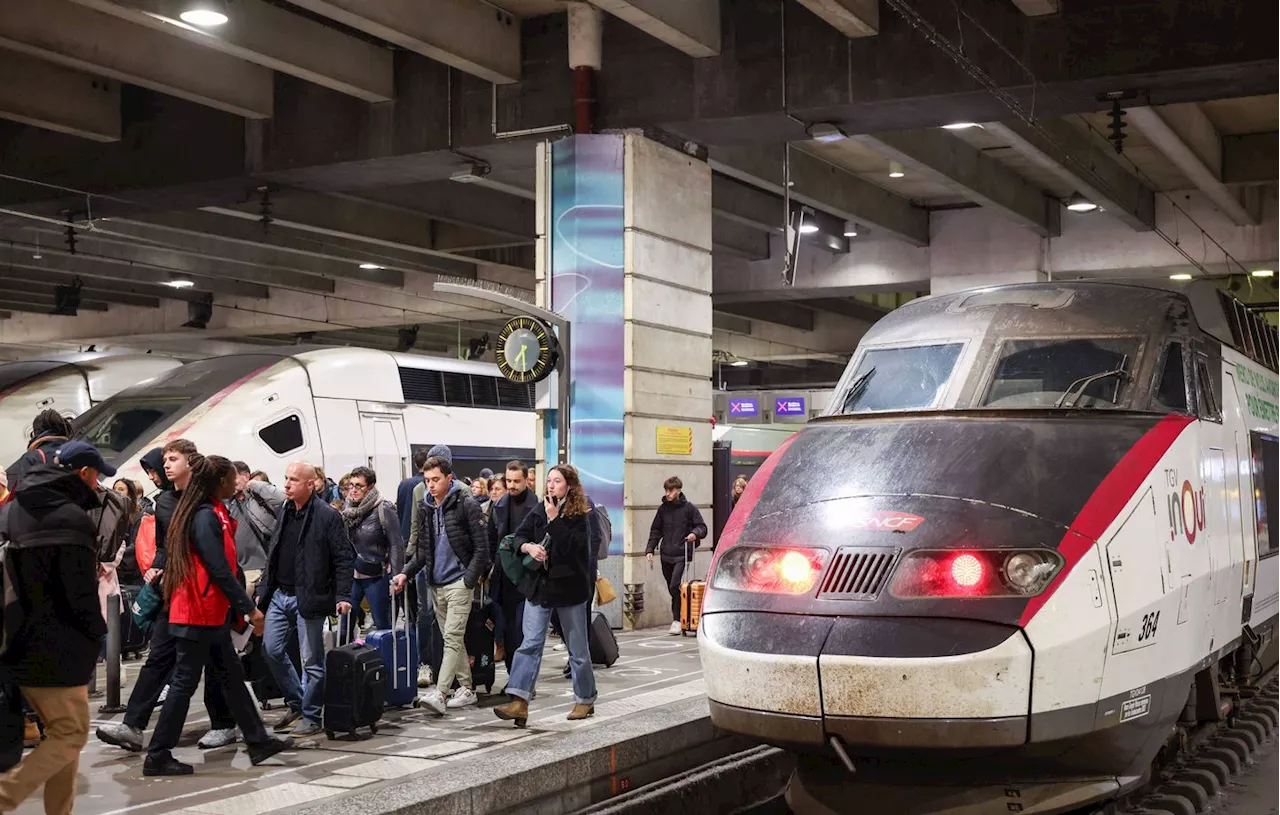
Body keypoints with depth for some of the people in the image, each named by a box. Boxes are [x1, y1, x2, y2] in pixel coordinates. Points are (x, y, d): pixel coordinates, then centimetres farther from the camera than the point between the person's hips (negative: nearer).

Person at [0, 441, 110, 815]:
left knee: (60, 730, 18)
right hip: (56, 648, -9)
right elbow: (80, 591, -19)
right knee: (71, 735, -1)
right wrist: (97, 632, -4)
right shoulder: (70, 517, -17)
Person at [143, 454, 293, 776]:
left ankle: (258, 742, 19)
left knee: (232, 677, 13)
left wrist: (242, 608, 15)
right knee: (185, 682, -3)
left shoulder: (208, 514, 13)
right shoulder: (206, 517, -17)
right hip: (199, 615, -10)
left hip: (211, 614, 10)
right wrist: (250, 609, -15)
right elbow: (221, 571, -20)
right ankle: (158, 756, 3)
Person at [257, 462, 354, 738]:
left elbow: (344, 558, -10)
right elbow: (273, 556, 18)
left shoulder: (327, 516, -10)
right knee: (271, 648, 7)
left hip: (308, 598, -7)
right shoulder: (283, 513, 12)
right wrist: (263, 590, 15)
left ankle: (311, 717, 13)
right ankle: (296, 703, 24)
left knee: (312, 660, 0)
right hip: (280, 595, 7)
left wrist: (343, 596, -16)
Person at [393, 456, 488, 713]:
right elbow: (422, 550, 16)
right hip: (436, 584, 7)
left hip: (459, 583, -7)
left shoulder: (466, 505, -9)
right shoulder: (424, 509, 11)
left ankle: (439, 694, -16)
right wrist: (406, 573, 2)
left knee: (453, 638, -10)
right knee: (452, 639, 11)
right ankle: (466, 689, 20)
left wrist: (470, 578, -17)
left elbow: (482, 546, -11)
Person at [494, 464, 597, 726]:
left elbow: (569, 546, -22)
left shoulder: (579, 515, -8)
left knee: (577, 647, 8)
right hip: (540, 585, 4)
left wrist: (554, 519, -22)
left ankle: (585, 700, 23)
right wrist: (529, 546, -17)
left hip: (569, 586, -4)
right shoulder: (539, 510, 6)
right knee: (530, 643, -7)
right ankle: (519, 702, -13)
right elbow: (519, 537, 3)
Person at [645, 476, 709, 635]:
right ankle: (678, 617, 21)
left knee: (675, 586, -16)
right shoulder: (663, 509, 10)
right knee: (672, 588, 9)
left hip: (681, 555, -5)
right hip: (666, 555, 5)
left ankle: (677, 620, -9)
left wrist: (695, 533, -18)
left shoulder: (688, 508, -1)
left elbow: (702, 527, 3)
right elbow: (655, 531, 16)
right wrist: (650, 549, 7)